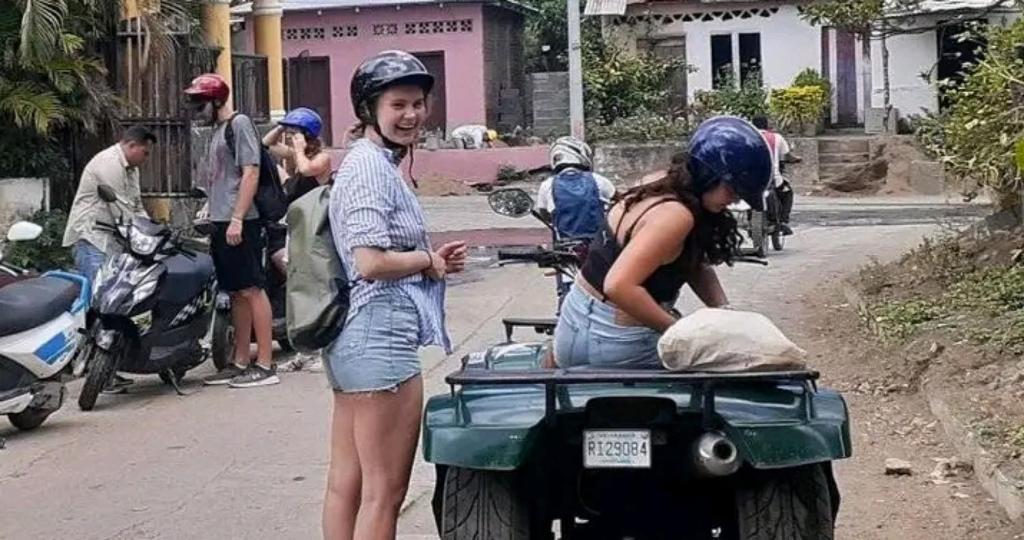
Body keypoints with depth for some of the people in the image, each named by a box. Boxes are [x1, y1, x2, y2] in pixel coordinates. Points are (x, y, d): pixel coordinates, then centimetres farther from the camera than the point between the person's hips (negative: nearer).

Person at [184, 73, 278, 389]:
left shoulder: (239, 124, -5)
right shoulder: (217, 130, 22)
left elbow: (251, 172, -14)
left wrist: (237, 219, -20)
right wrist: (212, 220, 18)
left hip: (240, 224, -9)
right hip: (221, 222, 9)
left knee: (251, 290, -9)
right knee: (236, 294, 11)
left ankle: (265, 365, -9)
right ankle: (241, 363, 15)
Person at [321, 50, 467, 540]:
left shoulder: (376, 161, 18)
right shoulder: (372, 166, -13)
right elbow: (372, 261, -23)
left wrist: (431, 260, 8)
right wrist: (430, 261, -7)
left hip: (355, 338, 11)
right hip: (381, 337, -11)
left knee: (346, 482, 13)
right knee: (384, 492, -5)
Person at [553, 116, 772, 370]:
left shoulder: (657, 189, 4)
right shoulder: (675, 215, -24)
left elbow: (697, 266, 7)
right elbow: (619, 286, -33)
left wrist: (724, 311, -9)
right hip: (615, 342, -9)